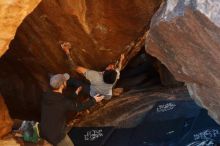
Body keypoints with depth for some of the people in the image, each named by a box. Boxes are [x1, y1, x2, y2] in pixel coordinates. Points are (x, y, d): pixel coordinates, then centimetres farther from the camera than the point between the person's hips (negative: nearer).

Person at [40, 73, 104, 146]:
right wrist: (93, 100, 5)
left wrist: (75, 93, 21)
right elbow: (79, 107, -8)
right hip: (56, 135, -7)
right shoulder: (63, 102, -27)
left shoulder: (46, 96, -8)